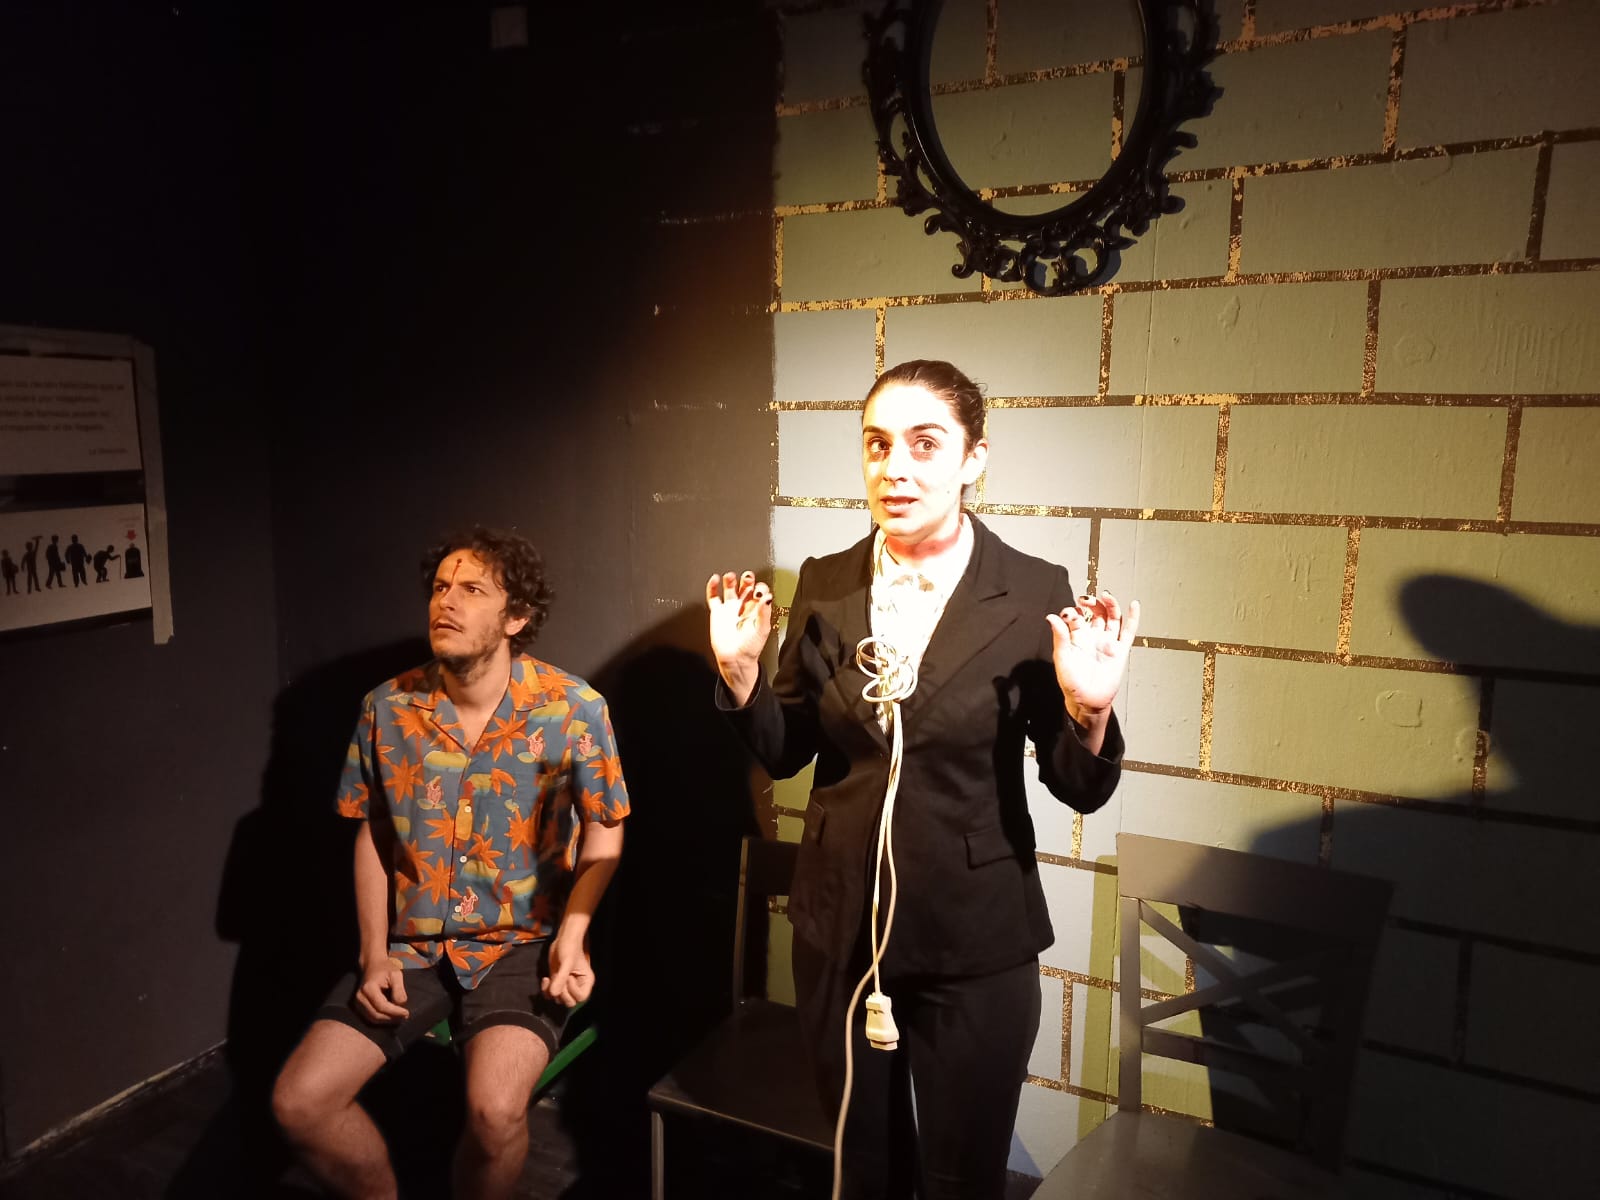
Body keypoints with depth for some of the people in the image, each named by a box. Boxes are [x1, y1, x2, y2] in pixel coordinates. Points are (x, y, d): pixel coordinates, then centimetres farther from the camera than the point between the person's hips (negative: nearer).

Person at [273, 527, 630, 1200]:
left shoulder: (573, 709, -11)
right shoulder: (388, 708, -2)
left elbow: (603, 834, 0)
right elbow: (372, 835, 9)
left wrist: (572, 938, -13)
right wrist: (375, 955, 0)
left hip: (522, 943, -3)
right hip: (412, 945, 4)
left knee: (494, 1108, -27)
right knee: (298, 1102, -10)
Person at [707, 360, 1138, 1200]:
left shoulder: (1034, 595, -13)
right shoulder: (824, 586, -4)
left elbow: (1078, 788, -8)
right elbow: (786, 753, 3)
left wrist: (1089, 710, -27)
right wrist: (739, 671, -13)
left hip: (975, 942, -3)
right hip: (838, 930, 3)